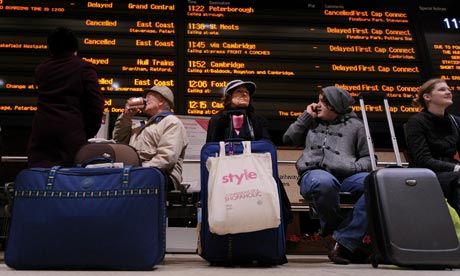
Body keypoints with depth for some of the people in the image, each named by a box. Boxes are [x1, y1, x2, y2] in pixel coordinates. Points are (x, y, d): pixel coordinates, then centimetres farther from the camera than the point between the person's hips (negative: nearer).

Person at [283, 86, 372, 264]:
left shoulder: (354, 125, 21)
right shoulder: (312, 123, 28)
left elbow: (368, 157, 18)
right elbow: (288, 139, 21)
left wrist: (355, 167, -5)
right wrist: (306, 116, 17)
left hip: (346, 177, 1)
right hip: (314, 174, -1)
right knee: (324, 181, -40)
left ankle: (344, 241, -25)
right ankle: (332, 229, -12)